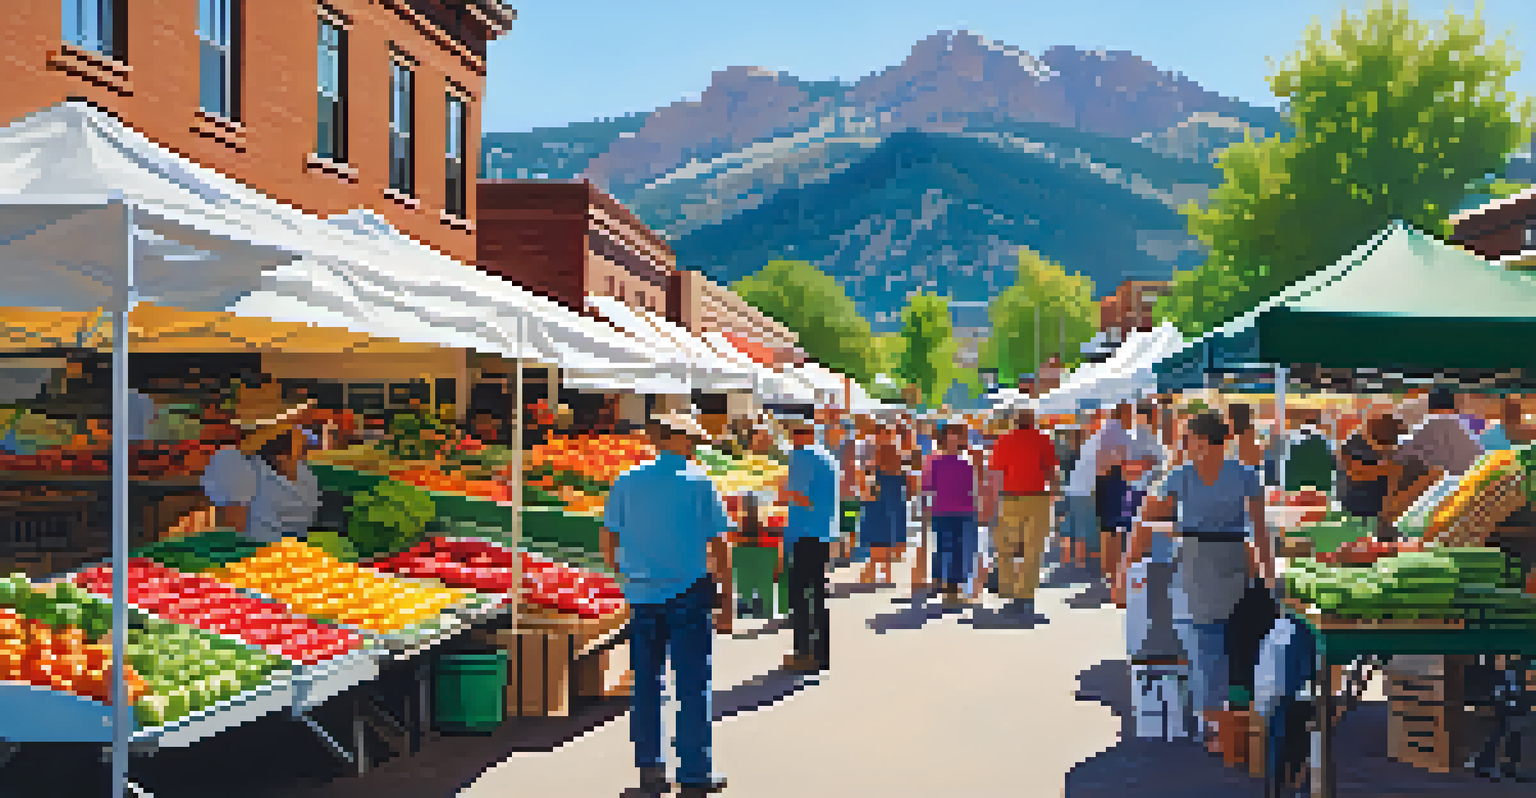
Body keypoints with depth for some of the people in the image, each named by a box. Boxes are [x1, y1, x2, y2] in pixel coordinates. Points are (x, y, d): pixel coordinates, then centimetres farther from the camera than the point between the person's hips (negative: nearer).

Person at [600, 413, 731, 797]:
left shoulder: (628, 482, 4)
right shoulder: (700, 483, -6)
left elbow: (608, 539, 7)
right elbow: (718, 543, -5)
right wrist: (722, 585, 6)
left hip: (642, 593, 4)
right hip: (688, 592, -4)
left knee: (646, 682, 13)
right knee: (692, 685, 2)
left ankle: (648, 764, 14)